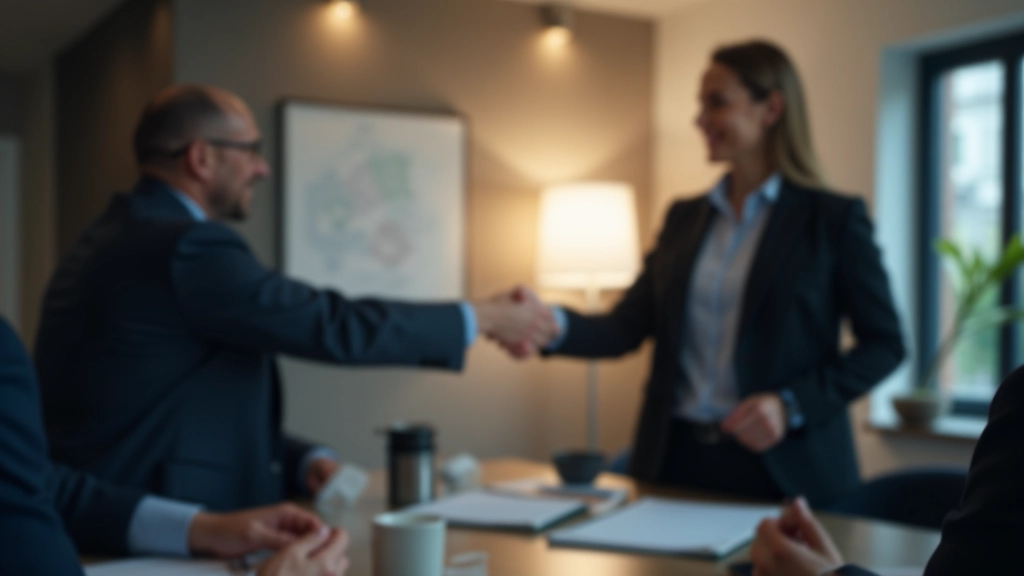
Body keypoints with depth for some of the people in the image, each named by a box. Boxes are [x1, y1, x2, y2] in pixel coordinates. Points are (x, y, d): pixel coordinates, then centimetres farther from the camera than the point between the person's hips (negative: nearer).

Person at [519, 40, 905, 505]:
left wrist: (791, 406, -16)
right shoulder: (684, 218, 9)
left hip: (781, 470, -4)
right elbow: (623, 330, 1)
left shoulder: (833, 219, -4)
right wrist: (553, 324, -19)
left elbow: (884, 344, -3)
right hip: (676, 459, 4)